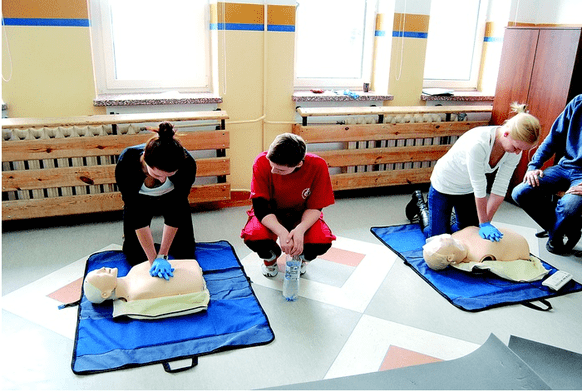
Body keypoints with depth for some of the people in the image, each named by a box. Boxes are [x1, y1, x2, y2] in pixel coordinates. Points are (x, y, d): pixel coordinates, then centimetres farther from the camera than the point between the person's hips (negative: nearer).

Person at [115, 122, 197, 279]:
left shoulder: (187, 165, -39)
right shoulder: (126, 162, -40)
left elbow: (176, 211, -25)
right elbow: (137, 214, -31)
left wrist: (162, 256, -24)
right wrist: (154, 260, -30)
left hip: (171, 198, 1)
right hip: (139, 199, 0)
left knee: (185, 254, 3)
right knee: (135, 258, 2)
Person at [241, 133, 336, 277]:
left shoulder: (318, 166, -24)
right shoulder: (262, 162, -25)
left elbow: (315, 207, -15)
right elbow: (260, 207, -24)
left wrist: (300, 229, -36)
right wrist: (282, 232, -41)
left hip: (302, 217, 1)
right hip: (270, 217, 0)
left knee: (323, 241, -29)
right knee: (253, 238, -33)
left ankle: (300, 257, 13)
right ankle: (271, 256, 10)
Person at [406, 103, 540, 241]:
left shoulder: (515, 151, -19)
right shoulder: (478, 144, -39)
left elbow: (500, 189, -15)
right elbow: (479, 189, -32)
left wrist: (486, 222, -17)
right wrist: (484, 224, -24)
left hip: (468, 190, 6)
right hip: (445, 185, -6)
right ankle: (420, 205, 28)